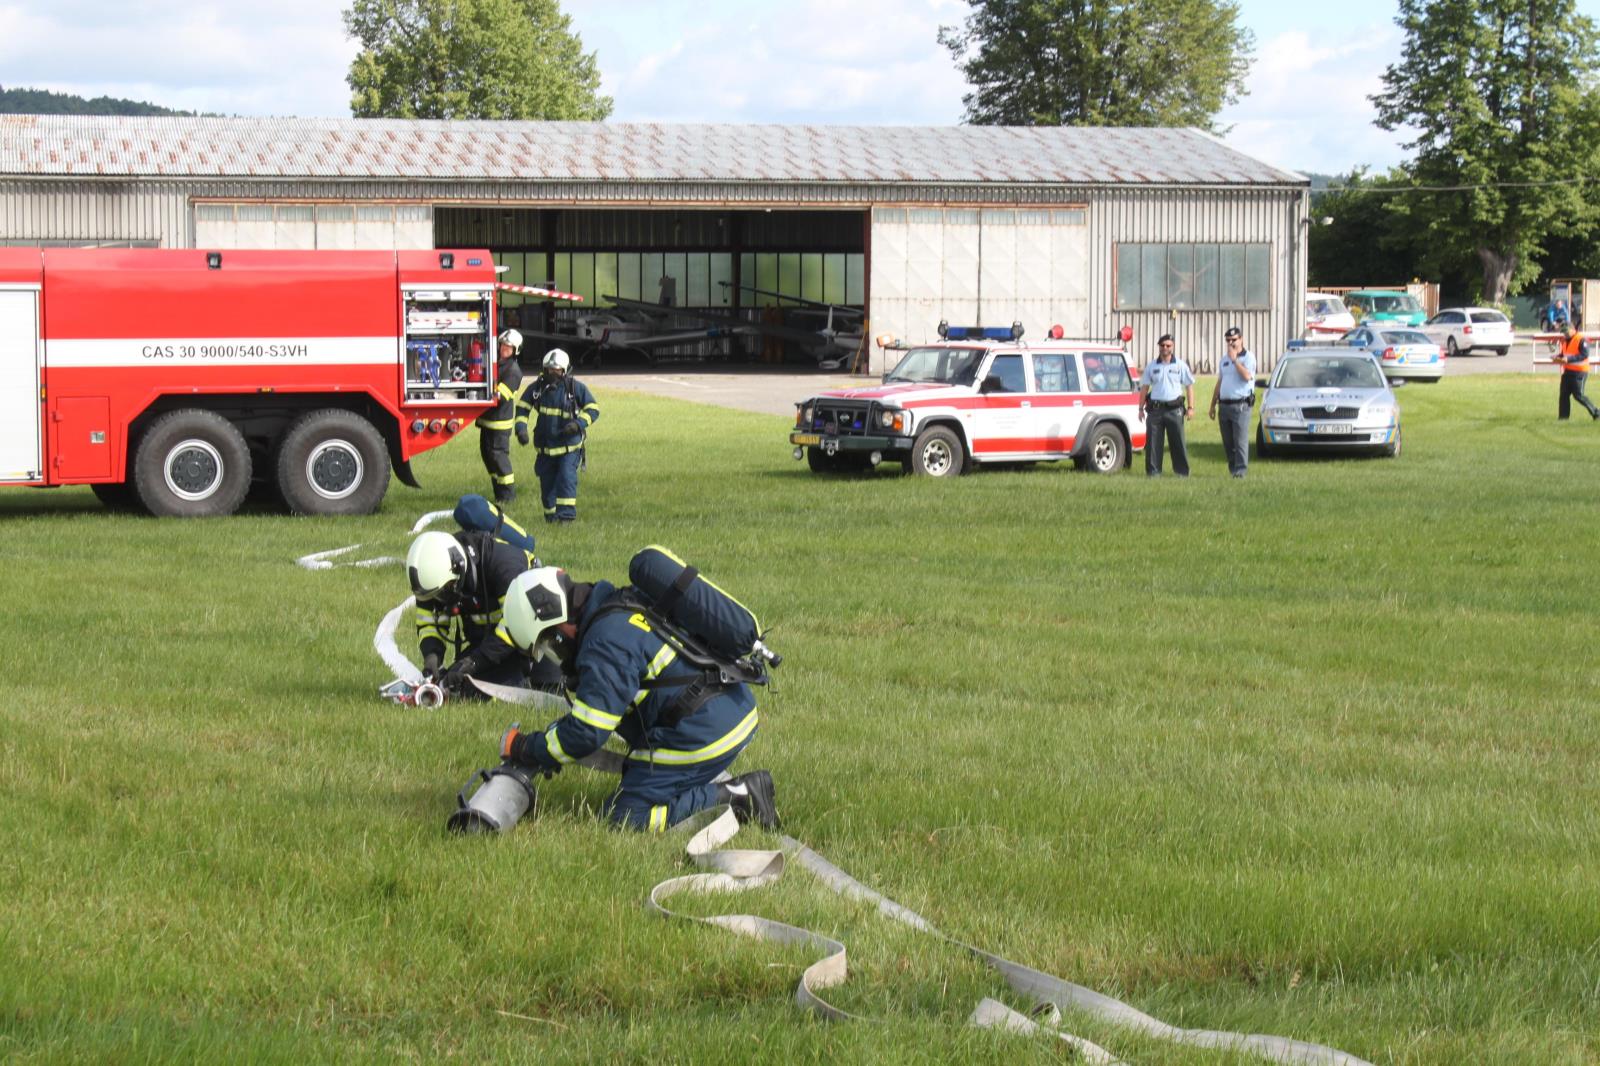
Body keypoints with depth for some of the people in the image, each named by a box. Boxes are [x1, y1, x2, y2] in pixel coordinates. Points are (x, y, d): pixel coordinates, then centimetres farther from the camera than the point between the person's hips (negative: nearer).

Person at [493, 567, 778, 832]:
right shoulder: (622, 608, 13)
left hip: (701, 733, -10)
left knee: (626, 816, -5)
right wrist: (552, 733, 20)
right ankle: (718, 783, 9)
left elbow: (586, 734, -17)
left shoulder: (604, 643, -18)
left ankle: (735, 797, -12)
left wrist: (526, 749, -3)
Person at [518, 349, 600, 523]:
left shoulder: (576, 387, -7)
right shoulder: (537, 387, 1)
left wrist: (579, 424, -21)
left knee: (567, 477, -17)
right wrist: (521, 428, -6)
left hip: (569, 444, -4)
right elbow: (522, 408, 10)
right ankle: (551, 515, 23)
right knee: (547, 481, 9)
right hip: (545, 444, 4)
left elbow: (593, 409, -4)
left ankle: (567, 513, -18)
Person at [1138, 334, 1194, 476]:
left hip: (1174, 409, -2)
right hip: (1155, 409, 2)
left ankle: (1182, 471, 5)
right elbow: (1144, 387, 13)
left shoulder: (1180, 366, 6)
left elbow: (1189, 387, 6)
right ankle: (1154, 471, 5)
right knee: (1153, 443, -1)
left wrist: (1190, 408, -3)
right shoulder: (1152, 367, 11)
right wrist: (1141, 408, 5)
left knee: (1178, 442, -2)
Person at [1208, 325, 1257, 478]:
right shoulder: (1224, 359, 19)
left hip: (1240, 405, -7)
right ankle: (1232, 468, 14)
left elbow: (1247, 376, -21)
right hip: (1224, 405, 7)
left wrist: (1235, 360, -17)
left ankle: (1240, 470, -11)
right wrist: (1213, 404, 22)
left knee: (1240, 441, -10)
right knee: (1227, 442, 7)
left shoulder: (1248, 357, -2)